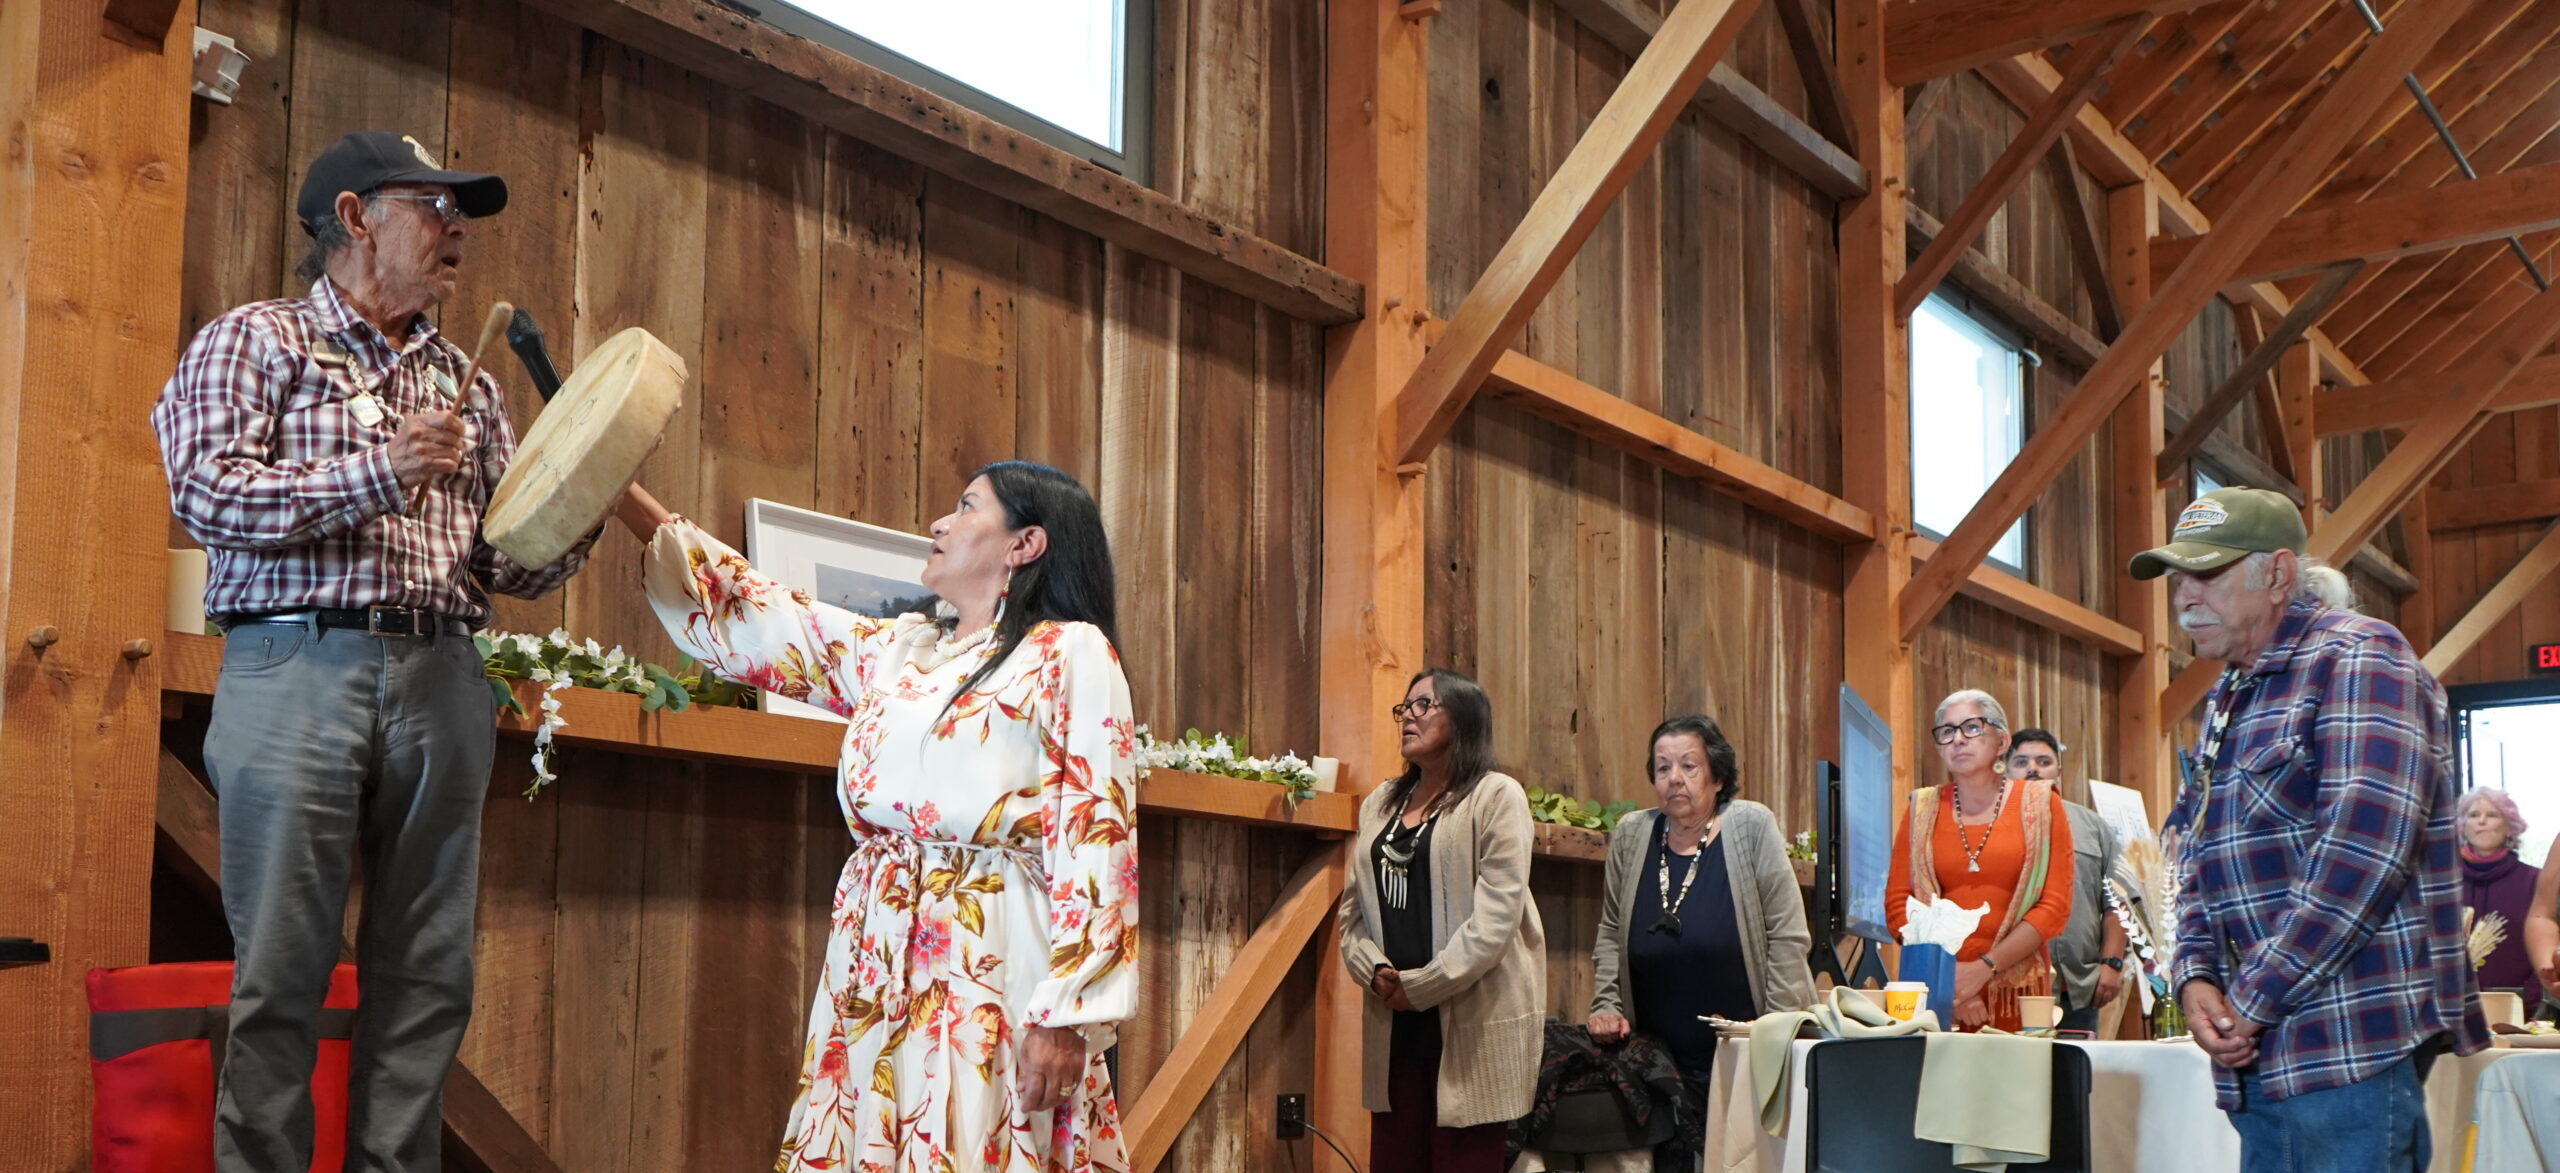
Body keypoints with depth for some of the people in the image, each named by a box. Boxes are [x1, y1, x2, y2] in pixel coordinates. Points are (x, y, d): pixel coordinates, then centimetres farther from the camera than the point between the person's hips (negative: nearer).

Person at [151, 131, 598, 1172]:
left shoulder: (466, 382, 21)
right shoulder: (256, 339, 8)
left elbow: (508, 563, 18)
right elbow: (205, 493, -7)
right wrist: (380, 474, -13)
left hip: (442, 683, 5)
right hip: (300, 667, -4)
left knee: (428, 978, 2)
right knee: (281, 972, -5)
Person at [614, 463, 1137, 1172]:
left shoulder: (1072, 653, -1)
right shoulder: (894, 652, 19)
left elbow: (1096, 839, -8)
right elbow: (748, 618, 22)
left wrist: (1069, 1014, -16)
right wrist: (621, 494, 20)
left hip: (993, 974, -6)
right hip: (875, 971, 6)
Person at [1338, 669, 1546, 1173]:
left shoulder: (1496, 797, -3)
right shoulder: (1380, 804, 18)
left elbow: (1496, 915, -12)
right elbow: (1353, 908, 15)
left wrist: (1421, 985, -12)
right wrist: (1374, 969, -5)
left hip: (1473, 1027, -6)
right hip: (1395, 1026, 6)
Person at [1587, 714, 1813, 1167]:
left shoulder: (1751, 827, -5)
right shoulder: (1631, 836, 4)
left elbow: (1787, 938, -6)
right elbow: (1610, 935, 14)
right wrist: (1605, 1006, 1)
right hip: (1660, 1061, 3)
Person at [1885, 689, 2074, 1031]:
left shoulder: (2039, 803, 6)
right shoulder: (1922, 809, 10)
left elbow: (2055, 907, -2)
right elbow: (1896, 905, 4)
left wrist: (1982, 970, -12)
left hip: (2017, 994, -1)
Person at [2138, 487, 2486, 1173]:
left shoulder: (2355, 660, -8)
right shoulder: (2230, 701, 21)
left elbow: (2362, 852, -19)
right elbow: (2201, 867, 22)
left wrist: (2254, 1000, -16)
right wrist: (2195, 979, 2)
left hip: (2354, 1042, -8)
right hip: (2258, 1054, 8)